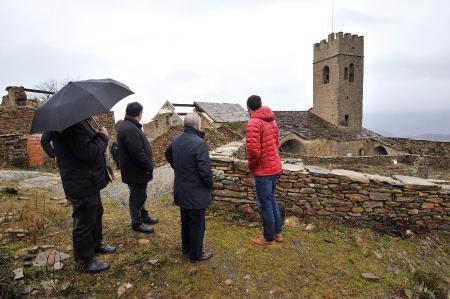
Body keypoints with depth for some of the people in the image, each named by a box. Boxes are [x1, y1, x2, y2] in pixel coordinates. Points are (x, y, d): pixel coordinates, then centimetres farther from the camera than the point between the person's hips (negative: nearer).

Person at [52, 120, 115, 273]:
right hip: (82, 185, -11)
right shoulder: (72, 125, -26)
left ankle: (96, 244, 48)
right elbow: (88, 152, -30)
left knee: (96, 214, 26)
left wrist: (98, 136, -1)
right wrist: (102, 136, -15)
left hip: (89, 182, 11)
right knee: (84, 222, 5)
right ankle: (84, 262, 24)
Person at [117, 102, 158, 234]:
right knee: (137, 197, 5)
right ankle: (137, 223, 21)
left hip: (136, 169, 11)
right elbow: (138, 153, -30)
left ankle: (143, 216, 40)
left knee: (140, 195, 23)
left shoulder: (126, 125, 10)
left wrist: (148, 165, 13)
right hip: (136, 172, -11)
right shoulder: (131, 129, -26)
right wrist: (149, 166, -17)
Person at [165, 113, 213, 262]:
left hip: (181, 190, 8)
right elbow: (205, 170, -26)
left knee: (185, 220, 23)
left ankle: (186, 247, 40)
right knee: (197, 224, 10)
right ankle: (196, 253, 26)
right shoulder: (199, 143, -25)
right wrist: (210, 186, -9)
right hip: (196, 193, -8)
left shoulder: (176, 139, 1)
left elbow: (168, 155, 20)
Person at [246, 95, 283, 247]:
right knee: (272, 199, 22)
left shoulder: (254, 123, -18)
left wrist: (251, 165, -8)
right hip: (275, 166, 9)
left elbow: (253, 150, -25)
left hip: (263, 170, -9)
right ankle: (278, 232, 35)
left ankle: (269, 238, 21)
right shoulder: (271, 120, 10)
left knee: (265, 205, 5)